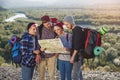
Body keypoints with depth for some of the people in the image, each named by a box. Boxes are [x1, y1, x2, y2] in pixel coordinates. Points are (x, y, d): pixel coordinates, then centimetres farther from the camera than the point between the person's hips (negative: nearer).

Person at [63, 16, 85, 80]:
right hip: (77, 54, 10)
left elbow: (77, 45, -20)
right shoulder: (74, 30, 13)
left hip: (78, 55, -10)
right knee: (78, 73, 14)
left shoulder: (77, 30, -15)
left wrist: (73, 56, -19)